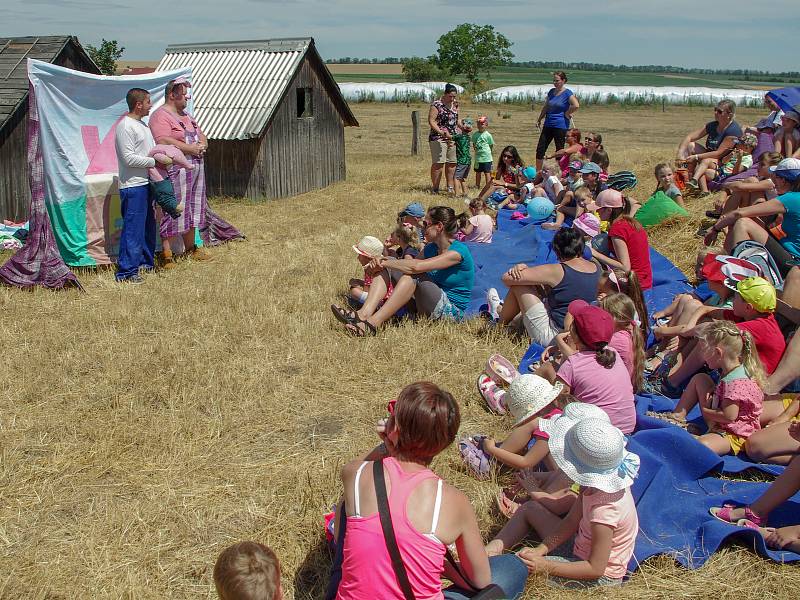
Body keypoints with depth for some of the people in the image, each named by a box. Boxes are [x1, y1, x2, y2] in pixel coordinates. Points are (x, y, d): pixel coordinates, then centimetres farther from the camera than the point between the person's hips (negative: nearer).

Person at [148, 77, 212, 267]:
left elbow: (201, 135, 24)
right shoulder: (161, 116, -9)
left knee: (192, 210, 15)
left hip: (196, 166, 9)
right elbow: (163, 142, -22)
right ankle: (166, 254, -4)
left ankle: (190, 249, 26)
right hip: (176, 170, -9)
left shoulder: (186, 115, 21)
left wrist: (202, 144, 0)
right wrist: (190, 148, -18)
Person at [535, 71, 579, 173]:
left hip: (560, 126, -7)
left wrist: (567, 113, -12)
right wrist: (539, 120, 20)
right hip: (548, 125, 7)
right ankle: (537, 172, 13)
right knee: (540, 149, 4)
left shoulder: (567, 93, -9)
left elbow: (576, 106, -23)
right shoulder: (551, 92, 11)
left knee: (559, 150, 2)